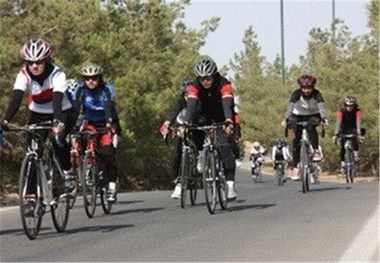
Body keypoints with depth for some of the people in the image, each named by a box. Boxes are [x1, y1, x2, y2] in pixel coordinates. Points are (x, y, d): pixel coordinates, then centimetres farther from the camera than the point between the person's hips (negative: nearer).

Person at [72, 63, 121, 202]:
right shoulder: (81, 89, -15)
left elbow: (110, 106, -35)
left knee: (108, 152, -20)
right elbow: (75, 107, -26)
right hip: (90, 122, 2)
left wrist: (109, 123, -53)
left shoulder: (107, 88, -21)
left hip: (107, 123, -2)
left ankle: (112, 187, -16)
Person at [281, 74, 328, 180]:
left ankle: (316, 151, -28)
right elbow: (290, 106, -32)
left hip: (312, 116, -1)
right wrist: (286, 119, -48)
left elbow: (321, 106, -34)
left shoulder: (316, 94, -20)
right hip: (298, 116, 1)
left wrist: (324, 118, -52)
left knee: (311, 127, -36)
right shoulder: (296, 94, -20)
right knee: (296, 141, -8)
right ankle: (295, 167, -2)